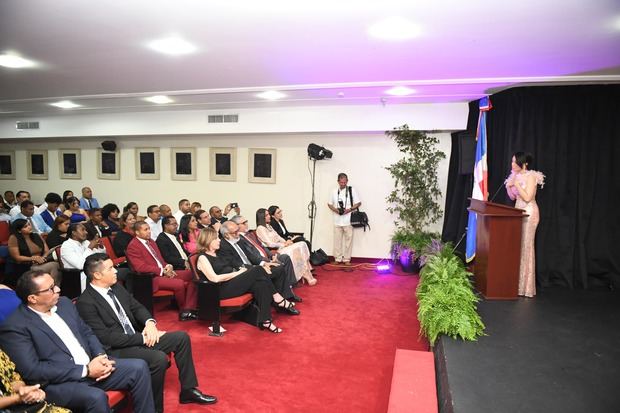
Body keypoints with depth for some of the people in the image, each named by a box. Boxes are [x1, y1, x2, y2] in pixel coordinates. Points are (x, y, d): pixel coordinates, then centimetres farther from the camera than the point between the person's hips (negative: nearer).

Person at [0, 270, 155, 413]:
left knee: (139, 367, -10)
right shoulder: (14, 327, -11)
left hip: (91, 366, 7)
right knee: (96, 397, -34)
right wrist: (86, 370, -18)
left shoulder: (64, 303, 10)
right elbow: (32, 370, -18)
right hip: (57, 383, -7)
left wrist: (101, 356, -5)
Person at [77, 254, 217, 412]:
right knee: (159, 358, -31)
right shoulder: (85, 303, -18)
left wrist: (150, 322, -8)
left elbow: (137, 307, 14)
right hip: (115, 350, -9)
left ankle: (188, 390, 10)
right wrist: (143, 338, -19)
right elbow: (107, 338, -21)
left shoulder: (116, 288, 7)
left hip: (136, 338, 9)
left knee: (181, 337, -1)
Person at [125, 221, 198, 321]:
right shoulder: (133, 246, -7)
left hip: (165, 272, 9)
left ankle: (189, 310, -15)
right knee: (179, 283, -31)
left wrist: (168, 266, -1)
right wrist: (162, 271, -17)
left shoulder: (151, 241, 18)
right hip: (152, 277, -9)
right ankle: (183, 311, -3)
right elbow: (141, 267, -17)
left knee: (192, 274, -9)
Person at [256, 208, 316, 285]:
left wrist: (286, 242, -1)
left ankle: (306, 275, -16)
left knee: (302, 245, -12)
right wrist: (284, 244, -10)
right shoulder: (260, 228, -8)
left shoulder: (269, 226, 20)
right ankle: (306, 276, -14)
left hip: (280, 247, 9)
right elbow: (269, 244, -15)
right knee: (297, 250, -23)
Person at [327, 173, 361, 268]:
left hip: (348, 220, -2)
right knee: (337, 240, 6)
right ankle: (338, 258, 16)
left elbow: (358, 203, -1)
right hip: (337, 220, 2)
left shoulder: (352, 190, -2)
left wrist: (349, 209, -15)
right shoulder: (334, 191, 7)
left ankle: (347, 259, 12)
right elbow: (329, 204, 13)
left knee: (348, 239, 3)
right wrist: (335, 209, -8)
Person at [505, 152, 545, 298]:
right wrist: (509, 186, -2)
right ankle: (516, 281, 12)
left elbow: (527, 197, -18)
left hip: (529, 212, -7)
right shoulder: (516, 176, 11)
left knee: (526, 246, -5)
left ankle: (526, 286, 2)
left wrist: (516, 184, -17)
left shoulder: (531, 176, -10)